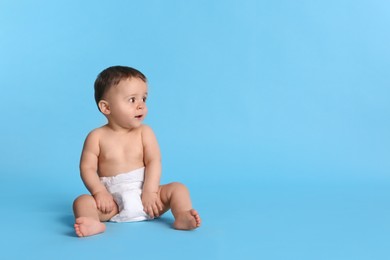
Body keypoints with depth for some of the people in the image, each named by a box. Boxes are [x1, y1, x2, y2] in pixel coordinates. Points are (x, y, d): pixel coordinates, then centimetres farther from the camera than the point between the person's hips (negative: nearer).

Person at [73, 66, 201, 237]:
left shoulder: (144, 132, 4)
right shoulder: (97, 137, 1)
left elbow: (154, 162, -5)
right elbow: (87, 168, -3)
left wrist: (150, 192, -17)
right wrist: (100, 192, -18)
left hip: (144, 197, 1)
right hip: (112, 201, -1)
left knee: (178, 188, -15)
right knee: (82, 201, -23)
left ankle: (183, 217, -38)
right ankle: (93, 222, -50)